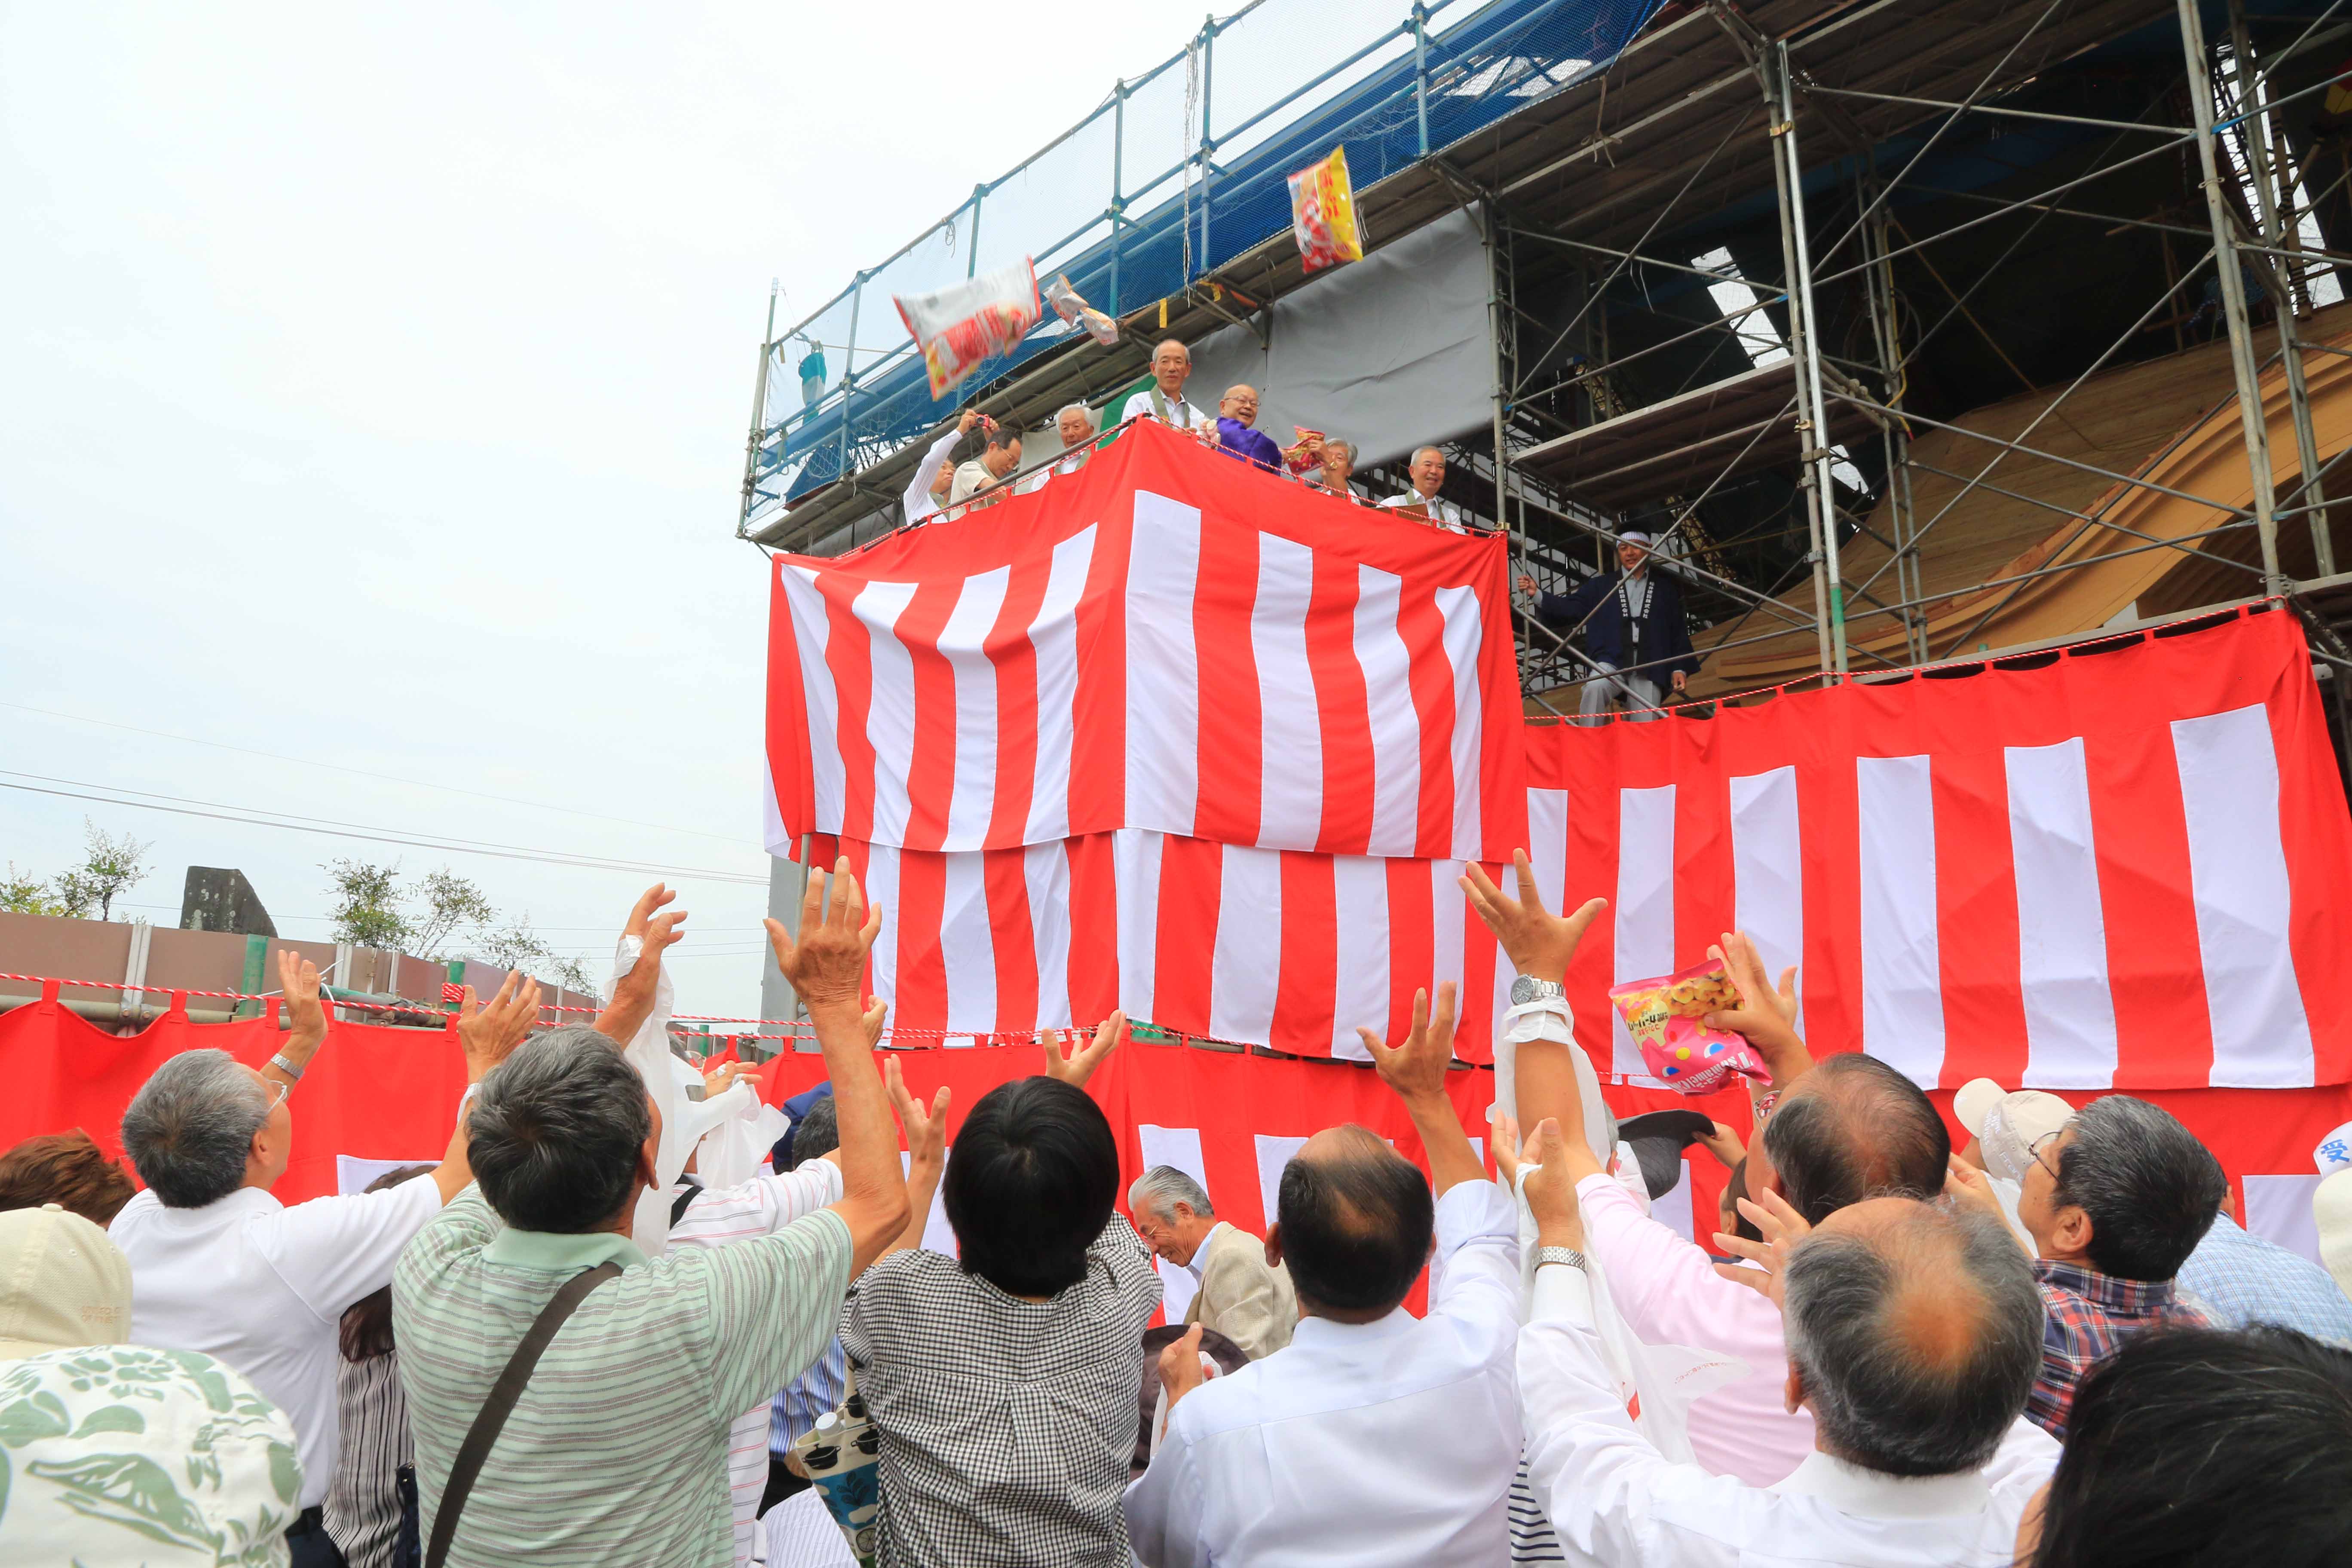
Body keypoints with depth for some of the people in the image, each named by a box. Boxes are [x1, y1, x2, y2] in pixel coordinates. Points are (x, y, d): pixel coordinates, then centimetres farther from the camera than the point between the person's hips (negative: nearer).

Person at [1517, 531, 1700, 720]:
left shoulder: (1666, 587, 18)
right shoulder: (1601, 586, 17)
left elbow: (1678, 631, 16)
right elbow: (1572, 609, 7)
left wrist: (1680, 669, 7)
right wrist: (1538, 595, -7)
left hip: (1649, 666, 1)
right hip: (1612, 662, -1)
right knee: (1595, 687, -35)